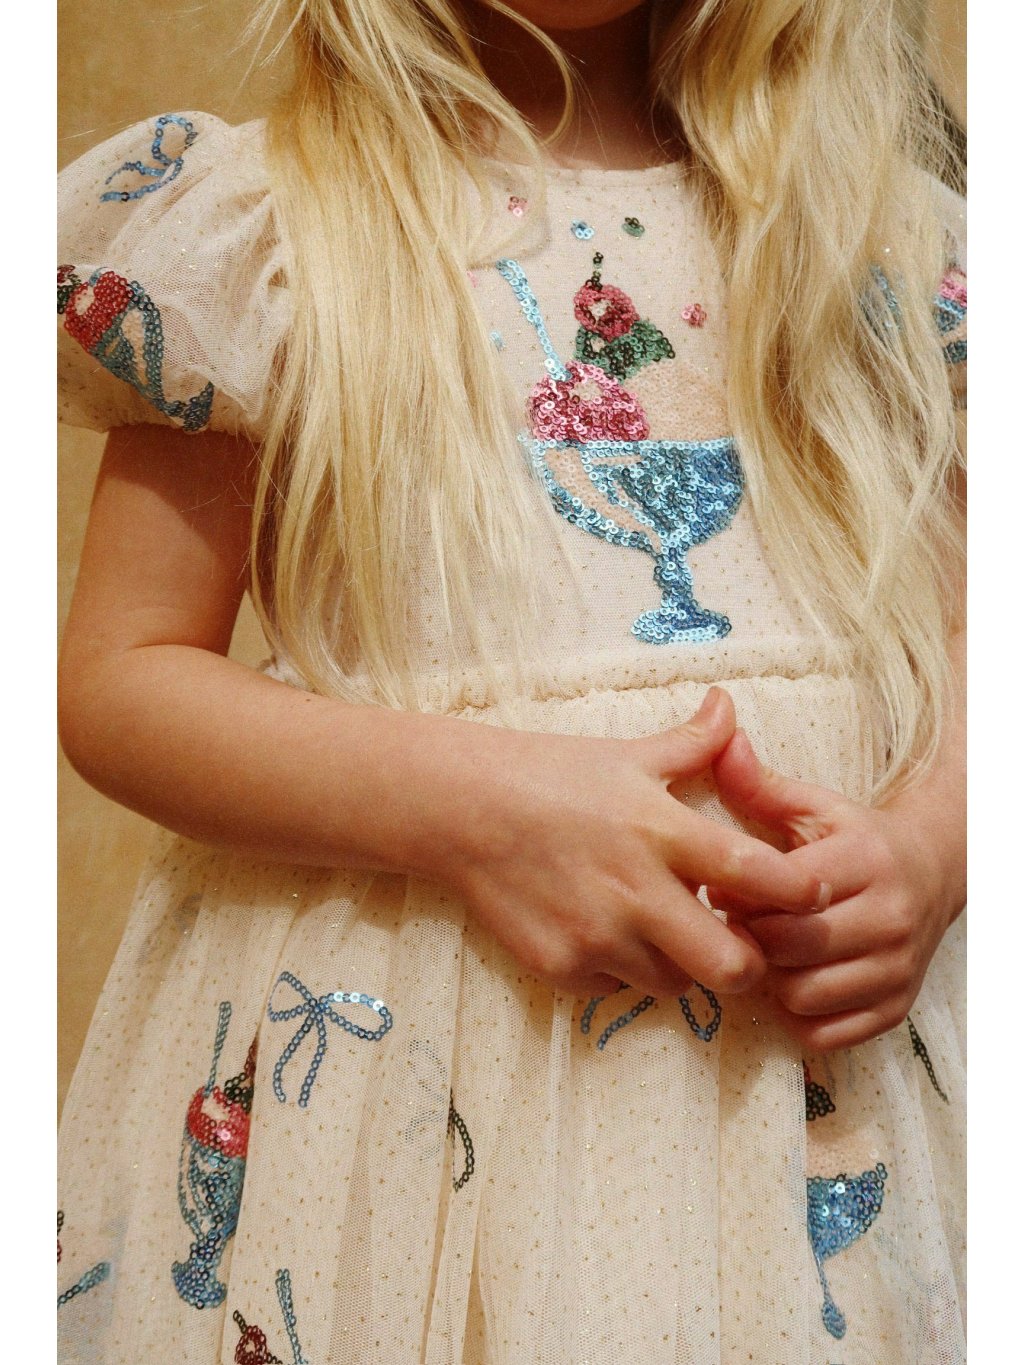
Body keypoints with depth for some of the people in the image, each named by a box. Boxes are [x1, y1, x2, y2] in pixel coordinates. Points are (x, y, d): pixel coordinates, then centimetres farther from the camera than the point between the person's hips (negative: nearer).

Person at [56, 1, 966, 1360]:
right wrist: (464, 800, -19)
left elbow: (961, 632, 9)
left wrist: (931, 842, -13)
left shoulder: (885, 235, 7)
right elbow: (117, 677, -4)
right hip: (398, 1042, -2)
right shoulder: (254, 221, -1)